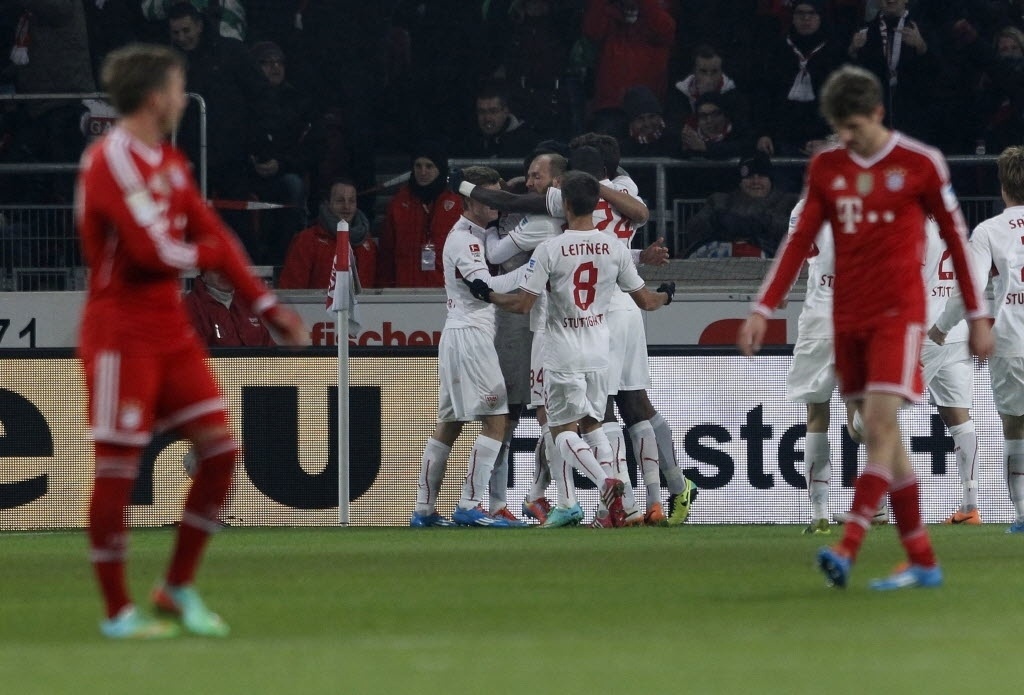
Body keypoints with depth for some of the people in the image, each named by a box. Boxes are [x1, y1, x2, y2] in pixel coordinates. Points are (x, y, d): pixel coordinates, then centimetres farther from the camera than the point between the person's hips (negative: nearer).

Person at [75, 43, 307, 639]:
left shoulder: (170, 164, 14)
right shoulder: (112, 160, -15)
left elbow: (215, 238, 15)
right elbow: (156, 252, -22)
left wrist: (267, 305, 8)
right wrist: (204, 253, -2)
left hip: (171, 330, 8)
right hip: (122, 335, -8)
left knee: (220, 449, 2)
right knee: (119, 467, -3)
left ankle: (180, 588, 13)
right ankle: (118, 611, 6)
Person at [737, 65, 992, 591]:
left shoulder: (920, 164, -3)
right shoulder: (825, 167, 7)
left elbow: (955, 237, 3)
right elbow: (799, 241, 8)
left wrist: (977, 316, 5)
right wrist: (763, 309, -1)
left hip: (899, 311, -5)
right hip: (848, 315, 5)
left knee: (881, 423, -18)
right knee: (881, 437, 4)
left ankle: (847, 549, -27)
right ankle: (922, 562, 10)